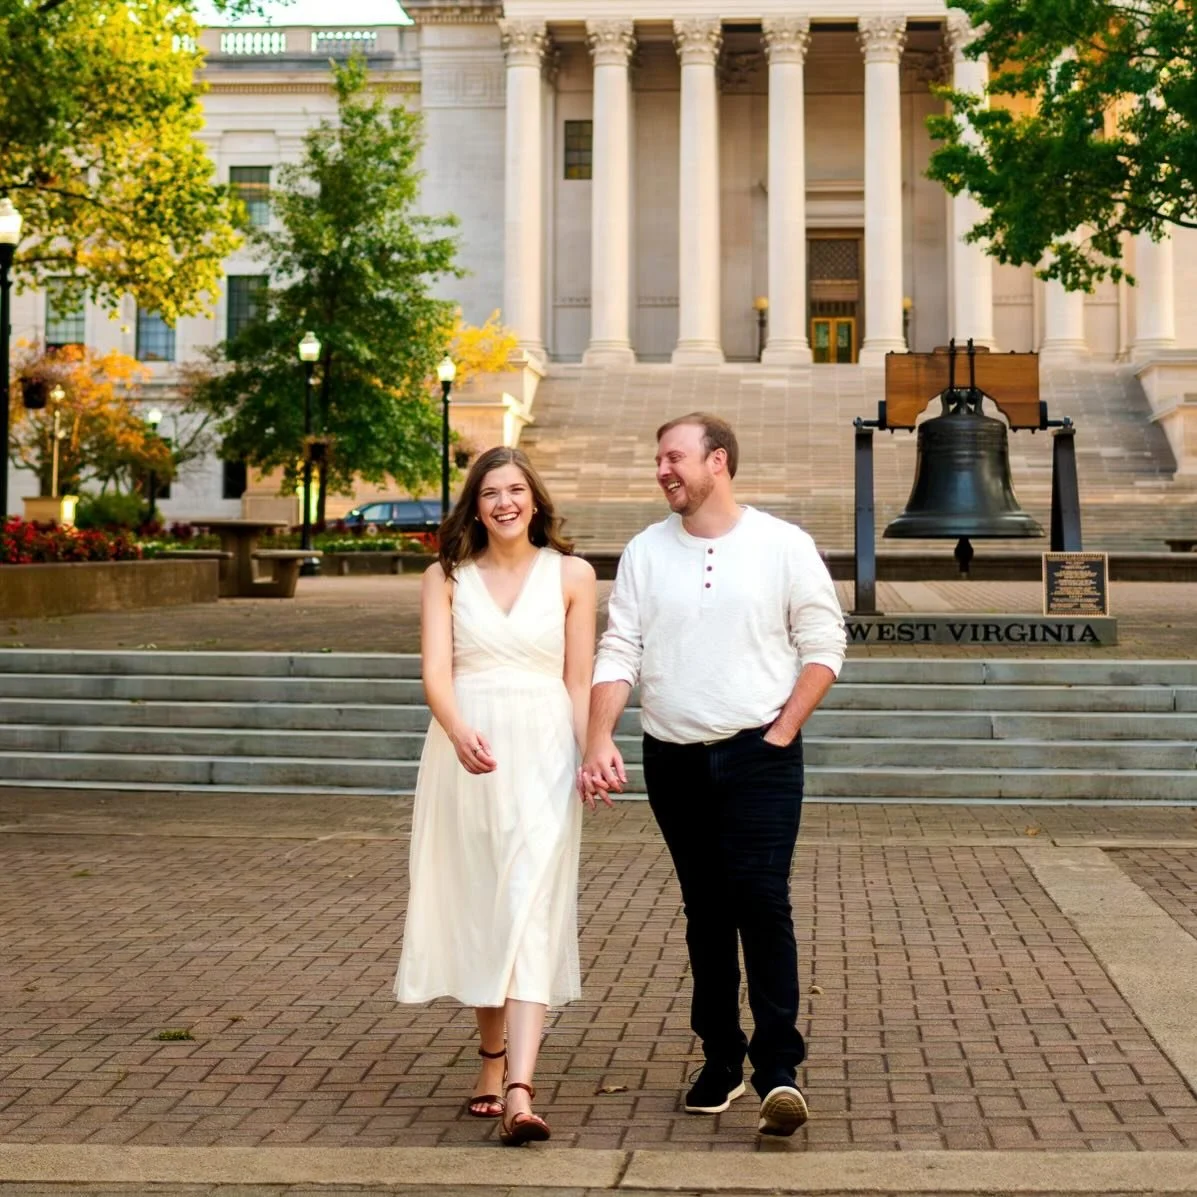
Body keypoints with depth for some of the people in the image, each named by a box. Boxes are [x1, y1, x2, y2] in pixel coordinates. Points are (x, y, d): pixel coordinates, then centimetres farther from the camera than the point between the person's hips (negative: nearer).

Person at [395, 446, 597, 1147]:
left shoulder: (571, 575, 5)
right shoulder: (446, 578, 5)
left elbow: (579, 681, 5)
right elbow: (436, 673, -7)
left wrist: (591, 757, -10)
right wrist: (460, 733, -26)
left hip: (543, 755, -2)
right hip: (466, 755, 2)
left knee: (531, 911, -11)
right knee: (474, 909, 9)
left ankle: (519, 1090, -20)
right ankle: (494, 1062, 25)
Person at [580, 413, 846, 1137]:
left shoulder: (783, 545, -1)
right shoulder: (645, 553, 6)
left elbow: (823, 644, 1)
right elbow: (618, 653, 2)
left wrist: (782, 730, -7)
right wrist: (601, 741, -11)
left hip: (760, 757, -3)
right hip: (675, 759, 4)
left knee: (761, 899, -14)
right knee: (706, 910, 10)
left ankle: (779, 1068, -10)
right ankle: (721, 1061, 20)